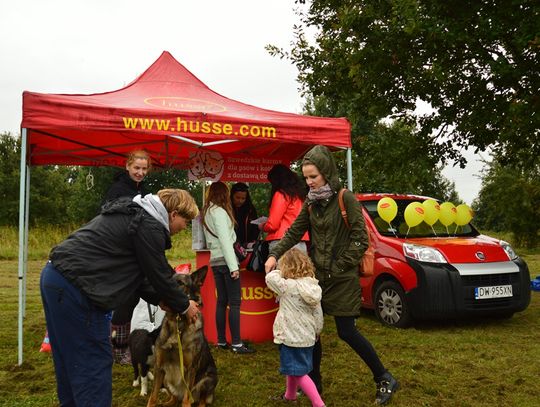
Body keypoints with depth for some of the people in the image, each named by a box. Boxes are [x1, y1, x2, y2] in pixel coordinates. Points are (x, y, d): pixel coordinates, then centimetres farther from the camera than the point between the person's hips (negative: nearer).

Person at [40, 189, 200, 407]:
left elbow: (134, 271, 23)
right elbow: (159, 275, -7)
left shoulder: (134, 213, 18)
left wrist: (159, 299, 22)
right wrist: (184, 305, 9)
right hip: (74, 287, -10)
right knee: (94, 362, -1)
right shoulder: (150, 227, -12)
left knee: (70, 360, 21)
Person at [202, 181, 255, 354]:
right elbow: (225, 239, -18)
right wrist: (233, 266, -19)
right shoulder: (220, 212, -11)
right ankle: (236, 343, -7)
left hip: (215, 260, 9)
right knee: (234, 302, -7)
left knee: (221, 301, 11)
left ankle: (221, 341, 16)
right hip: (226, 260, -9)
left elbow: (209, 241, 14)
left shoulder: (206, 212, 15)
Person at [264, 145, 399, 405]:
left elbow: (360, 240, -14)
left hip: (342, 279, -6)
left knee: (346, 332, 0)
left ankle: (385, 380, 19)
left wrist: (339, 268, -15)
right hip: (317, 276, 6)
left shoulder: (346, 199, -13)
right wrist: (275, 254, -5)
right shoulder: (311, 203, 6)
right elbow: (294, 232, 8)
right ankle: (314, 382, 26)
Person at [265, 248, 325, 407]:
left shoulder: (287, 286, -20)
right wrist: (317, 331, 18)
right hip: (307, 336, 8)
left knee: (299, 372, 2)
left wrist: (282, 272, 8)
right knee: (292, 368, 25)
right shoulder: (314, 286, -1)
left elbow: (269, 277, -7)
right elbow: (318, 313, 5)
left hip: (292, 337, -8)